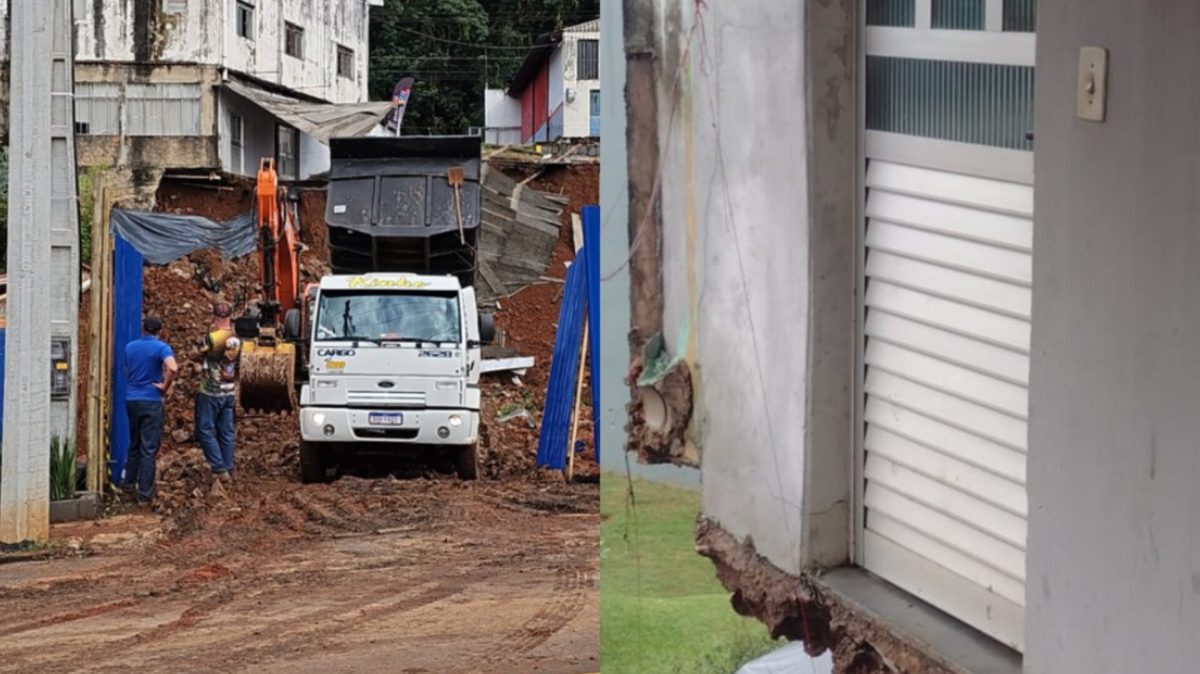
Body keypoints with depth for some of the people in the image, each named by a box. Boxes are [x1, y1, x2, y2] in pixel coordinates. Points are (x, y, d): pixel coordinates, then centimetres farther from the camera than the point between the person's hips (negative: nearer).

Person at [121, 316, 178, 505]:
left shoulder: (130, 347, 7)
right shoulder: (161, 348, -10)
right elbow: (172, 368, -27)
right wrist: (165, 387, -13)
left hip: (131, 399, 5)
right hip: (151, 401, -5)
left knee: (134, 444, 21)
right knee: (149, 449, -2)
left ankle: (129, 483, 30)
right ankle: (144, 494, -4)